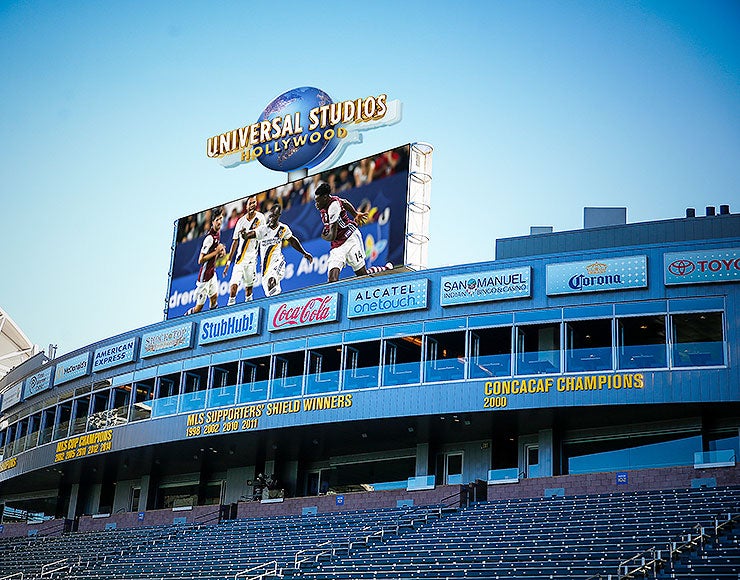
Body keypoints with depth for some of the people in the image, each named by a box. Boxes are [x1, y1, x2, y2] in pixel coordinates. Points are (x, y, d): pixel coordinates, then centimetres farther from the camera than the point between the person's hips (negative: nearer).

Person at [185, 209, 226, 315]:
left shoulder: (218, 232, 6)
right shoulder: (210, 237, -23)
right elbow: (200, 260, -22)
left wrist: (220, 254, 3)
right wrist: (216, 251, -22)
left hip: (212, 272, 9)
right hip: (205, 275, -9)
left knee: (214, 298, 9)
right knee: (199, 306, -2)